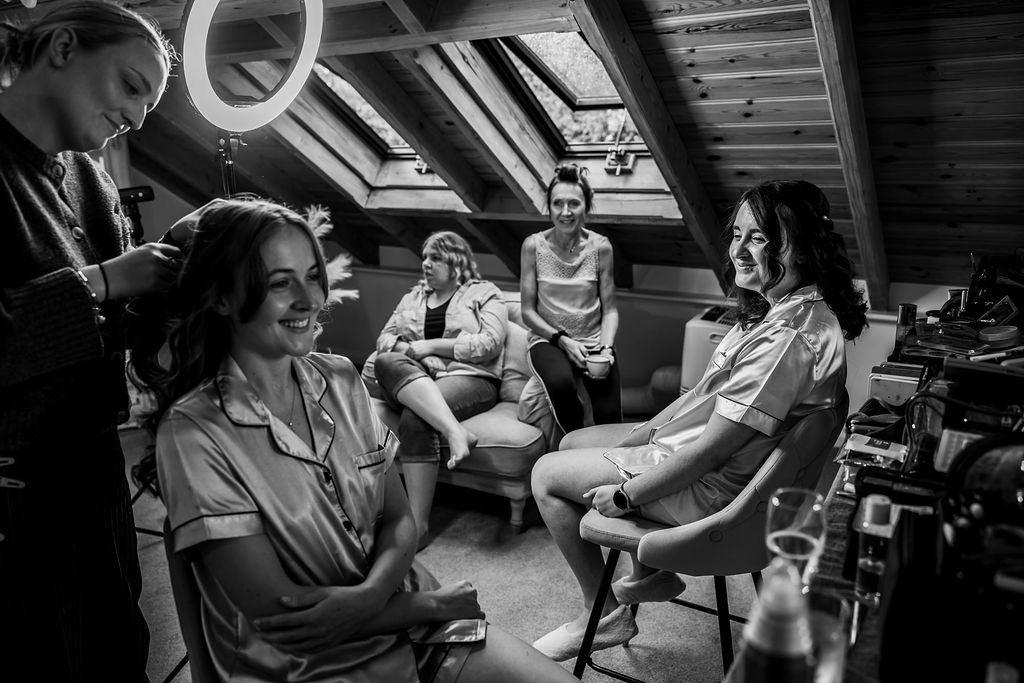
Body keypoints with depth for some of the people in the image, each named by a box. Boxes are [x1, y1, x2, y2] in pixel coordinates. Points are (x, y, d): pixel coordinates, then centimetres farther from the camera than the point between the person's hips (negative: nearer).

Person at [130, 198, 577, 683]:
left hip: (402, 615, 4)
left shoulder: (340, 380, 1)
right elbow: (275, 614, -16)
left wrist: (369, 594, -18)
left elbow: (399, 520, 3)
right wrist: (437, 603, -11)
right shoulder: (195, 430, -15)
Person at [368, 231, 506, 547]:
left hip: (468, 377, -4)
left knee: (414, 419, -34)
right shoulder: (413, 297, 25)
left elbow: (489, 344, -6)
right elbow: (384, 337, 19)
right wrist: (404, 347, -5)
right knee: (387, 362, -32)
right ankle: (454, 430, -46)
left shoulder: (484, 294, 10)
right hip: (410, 379, 4)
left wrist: (430, 345, -8)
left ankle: (418, 523, -31)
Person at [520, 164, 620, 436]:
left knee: (610, 418, -18)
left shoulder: (600, 246, -2)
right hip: (549, 340, -1)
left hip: (594, 342, 1)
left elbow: (609, 309, 1)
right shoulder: (534, 246, -4)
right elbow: (528, 311, -2)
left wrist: (606, 349, -15)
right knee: (561, 383, -34)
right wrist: (562, 340, -14)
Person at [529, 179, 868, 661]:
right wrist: (642, 435, 11)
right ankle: (650, 575, 29)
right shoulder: (796, 309, 3)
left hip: (712, 490, -10)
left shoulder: (787, 337, -30)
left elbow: (713, 447, -28)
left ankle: (603, 617, 13)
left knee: (547, 475, -1)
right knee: (576, 443, 23)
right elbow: (708, 397, 10)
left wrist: (624, 496, -16)